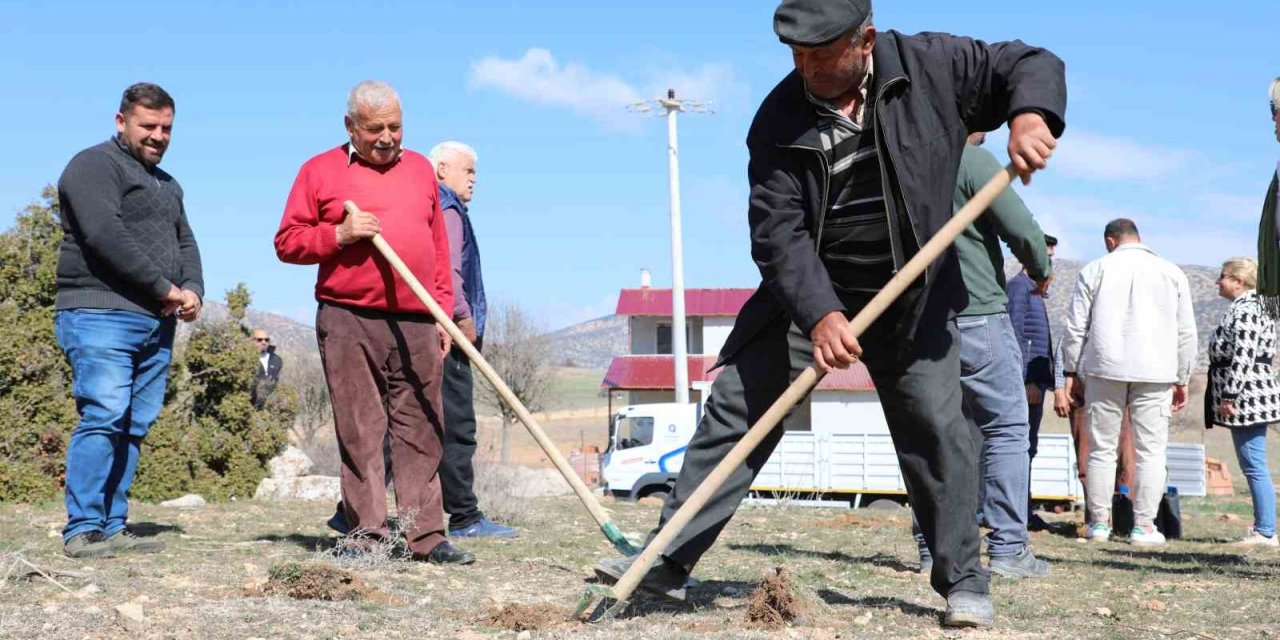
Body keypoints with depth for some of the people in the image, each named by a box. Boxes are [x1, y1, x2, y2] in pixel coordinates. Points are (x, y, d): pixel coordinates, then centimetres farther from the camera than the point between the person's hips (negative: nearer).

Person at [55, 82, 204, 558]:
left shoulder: (167, 184, 26)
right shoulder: (95, 166, -1)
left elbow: (185, 243, 24)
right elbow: (105, 236, -15)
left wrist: (193, 291, 2)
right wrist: (166, 289, -12)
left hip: (157, 323, 8)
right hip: (101, 314, -8)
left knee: (135, 426, 4)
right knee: (103, 417, -15)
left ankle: (113, 527, 7)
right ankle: (82, 531, -12)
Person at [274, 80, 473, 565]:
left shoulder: (421, 170, 18)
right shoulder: (321, 171, 7)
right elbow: (287, 242, 4)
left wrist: (443, 313, 13)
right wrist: (339, 235, -11)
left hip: (416, 325, 3)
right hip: (349, 323, -3)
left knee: (420, 432, 2)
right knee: (360, 434, -2)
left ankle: (426, 537, 4)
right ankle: (367, 536, 4)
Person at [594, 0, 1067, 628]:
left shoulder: (929, 65, -11)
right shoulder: (781, 117, -13)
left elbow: (1031, 64, -4)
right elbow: (776, 230, -19)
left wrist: (1030, 116, -29)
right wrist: (819, 313, -33)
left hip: (913, 297, 0)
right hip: (809, 292, 1)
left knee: (936, 429, -4)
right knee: (735, 406, -5)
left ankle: (963, 581, 13)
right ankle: (668, 559, 2)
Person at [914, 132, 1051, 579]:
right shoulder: (972, 160, -10)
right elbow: (1022, 229, -13)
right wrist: (1040, 269, 6)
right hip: (977, 315, -6)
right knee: (1006, 428, 1)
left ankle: (933, 549, 12)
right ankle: (1008, 547, -1)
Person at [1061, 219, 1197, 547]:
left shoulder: (1095, 270, 6)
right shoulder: (1171, 273, 10)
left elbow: (1076, 328, 5)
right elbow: (1186, 333, 11)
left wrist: (1072, 372, 11)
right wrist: (1181, 379, 17)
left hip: (1104, 371, 0)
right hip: (1155, 373, 0)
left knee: (1101, 449, 6)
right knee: (1151, 450, 3)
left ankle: (1099, 523, 8)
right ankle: (1144, 526, 0)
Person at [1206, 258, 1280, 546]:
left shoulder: (1244, 311, -15)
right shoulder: (1248, 307, 18)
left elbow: (1242, 358, -22)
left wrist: (1229, 396, -21)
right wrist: (1229, 396, 23)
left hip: (1247, 400, -11)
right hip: (1251, 401, 11)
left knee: (1254, 467, -8)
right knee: (1253, 467, 13)